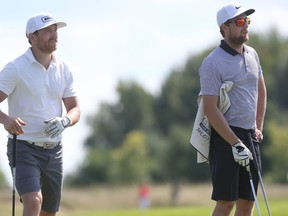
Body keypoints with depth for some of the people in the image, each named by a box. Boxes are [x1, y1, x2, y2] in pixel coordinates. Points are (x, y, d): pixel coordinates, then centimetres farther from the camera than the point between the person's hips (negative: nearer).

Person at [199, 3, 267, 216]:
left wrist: (259, 127, 17)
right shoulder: (212, 63, -12)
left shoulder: (252, 54, 12)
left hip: (250, 137, 7)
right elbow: (210, 109, -16)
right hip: (224, 137, -7)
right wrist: (236, 144, -18)